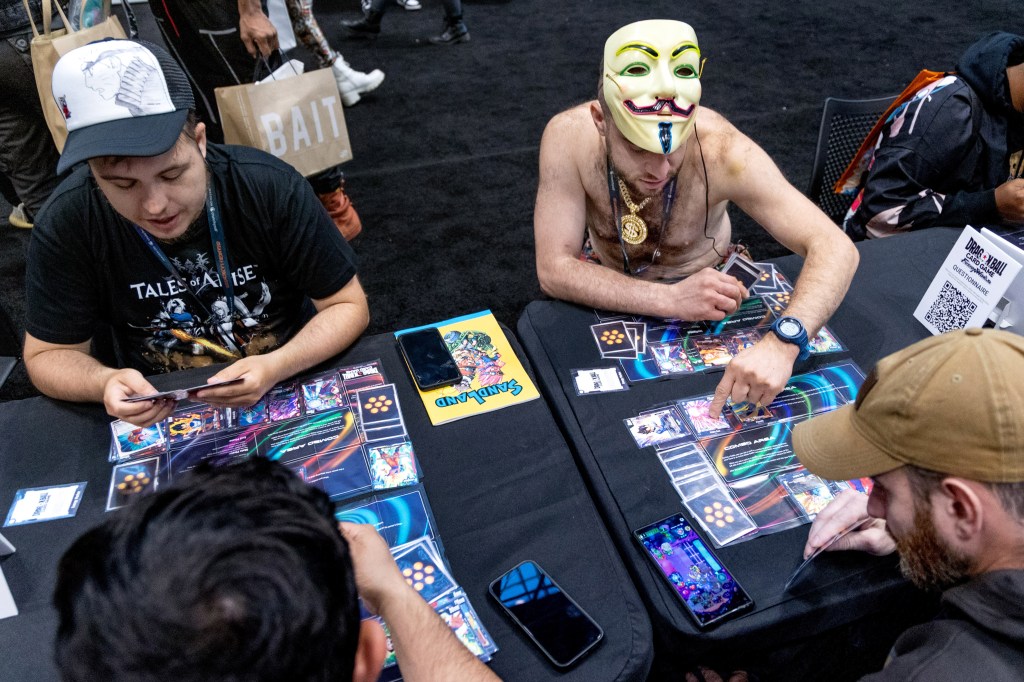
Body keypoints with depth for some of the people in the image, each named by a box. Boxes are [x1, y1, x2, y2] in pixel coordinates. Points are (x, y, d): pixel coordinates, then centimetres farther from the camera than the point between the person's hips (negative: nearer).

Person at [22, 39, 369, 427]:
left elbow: (348, 306, -12)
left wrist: (277, 366, -29)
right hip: (159, 413, 1)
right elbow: (48, 355, -2)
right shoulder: (67, 225, -13)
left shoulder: (272, 188, -18)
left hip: (293, 386, 0)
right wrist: (104, 383, -24)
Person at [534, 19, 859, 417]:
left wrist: (782, 342, -53)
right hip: (611, 293, -1)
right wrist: (670, 300, -42)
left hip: (705, 287, 1)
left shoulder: (721, 150, -32)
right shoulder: (570, 137, -31)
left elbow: (834, 248, -33)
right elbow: (553, 269, -30)